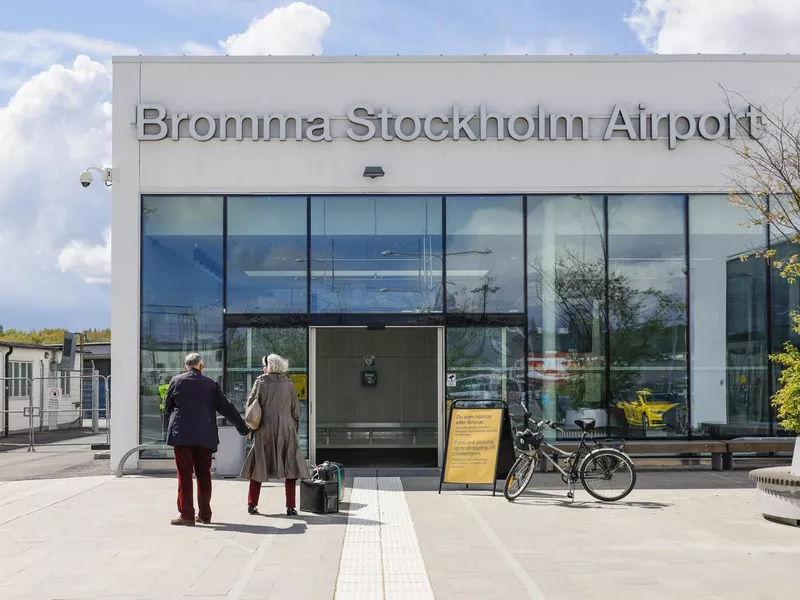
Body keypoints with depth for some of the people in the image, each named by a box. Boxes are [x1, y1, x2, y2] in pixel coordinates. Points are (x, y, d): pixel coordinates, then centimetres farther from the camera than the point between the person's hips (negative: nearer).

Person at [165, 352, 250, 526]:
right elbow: (226, 407, 6)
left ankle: (187, 514, -3)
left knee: (184, 474, 0)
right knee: (203, 474, 11)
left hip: (182, 435, -2)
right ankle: (204, 514, 15)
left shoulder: (176, 381, 1)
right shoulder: (211, 384, 4)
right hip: (205, 436, 2)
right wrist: (243, 428, 12)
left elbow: (168, 407, 8)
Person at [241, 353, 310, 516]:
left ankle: (252, 504, 11)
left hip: (265, 429, -1)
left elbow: (250, 404, -1)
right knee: (290, 466, 4)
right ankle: (290, 506, -1)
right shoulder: (289, 384, 4)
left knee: (258, 466, 9)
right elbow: (296, 409, 7)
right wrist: (295, 428, 16)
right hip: (286, 429, 1)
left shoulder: (261, 382, -2)